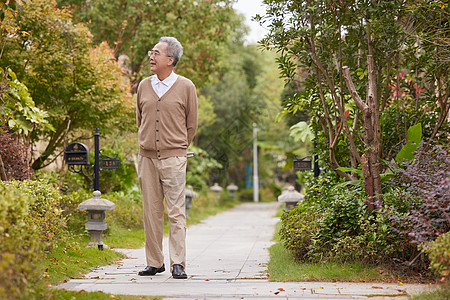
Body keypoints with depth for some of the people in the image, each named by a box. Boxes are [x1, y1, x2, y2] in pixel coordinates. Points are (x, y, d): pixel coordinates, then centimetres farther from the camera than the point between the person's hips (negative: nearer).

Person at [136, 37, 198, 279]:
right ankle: (154, 262, 13)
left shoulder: (186, 87, -1)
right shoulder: (144, 86, 10)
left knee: (175, 212, -6)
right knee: (151, 212, 6)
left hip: (173, 158, -4)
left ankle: (178, 263, -5)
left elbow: (191, 124, 8)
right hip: (147, 157, 4)